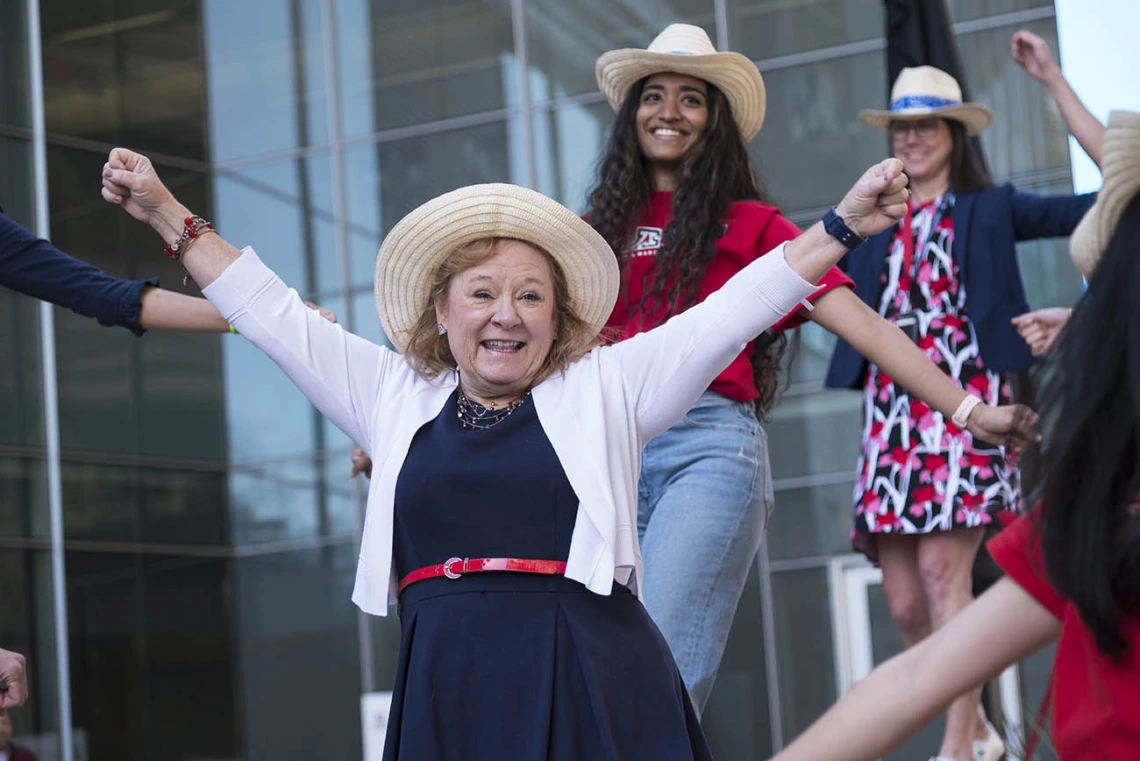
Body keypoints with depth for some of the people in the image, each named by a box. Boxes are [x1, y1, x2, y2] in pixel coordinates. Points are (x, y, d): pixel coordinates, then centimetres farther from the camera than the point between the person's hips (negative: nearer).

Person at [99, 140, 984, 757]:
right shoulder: (396, 396, 15)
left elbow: (727, 315, 5)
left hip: (594, 686, -1)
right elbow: (276, 317, 19)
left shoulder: (603, 389, 10)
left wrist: (842, 226, 0)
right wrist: (165, 212, 20)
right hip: (446, 687, 2)